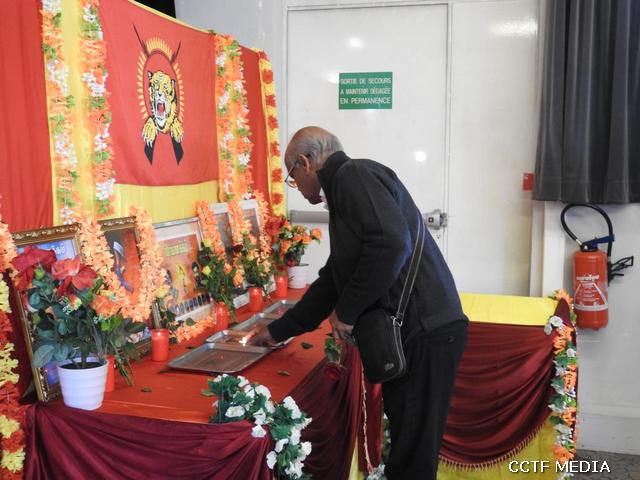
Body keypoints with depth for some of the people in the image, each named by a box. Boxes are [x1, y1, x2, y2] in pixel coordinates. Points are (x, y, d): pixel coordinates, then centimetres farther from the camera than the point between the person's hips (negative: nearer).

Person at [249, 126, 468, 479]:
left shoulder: (354, 175, -8)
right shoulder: (345, 188, 22)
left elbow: (391, 245, -25)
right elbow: (332, 280, 28)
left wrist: (347, 311, -12)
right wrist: (278, 331, 31)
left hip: (424, 332, -10)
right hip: (409, 332, 10)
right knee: (406, 441, 16)